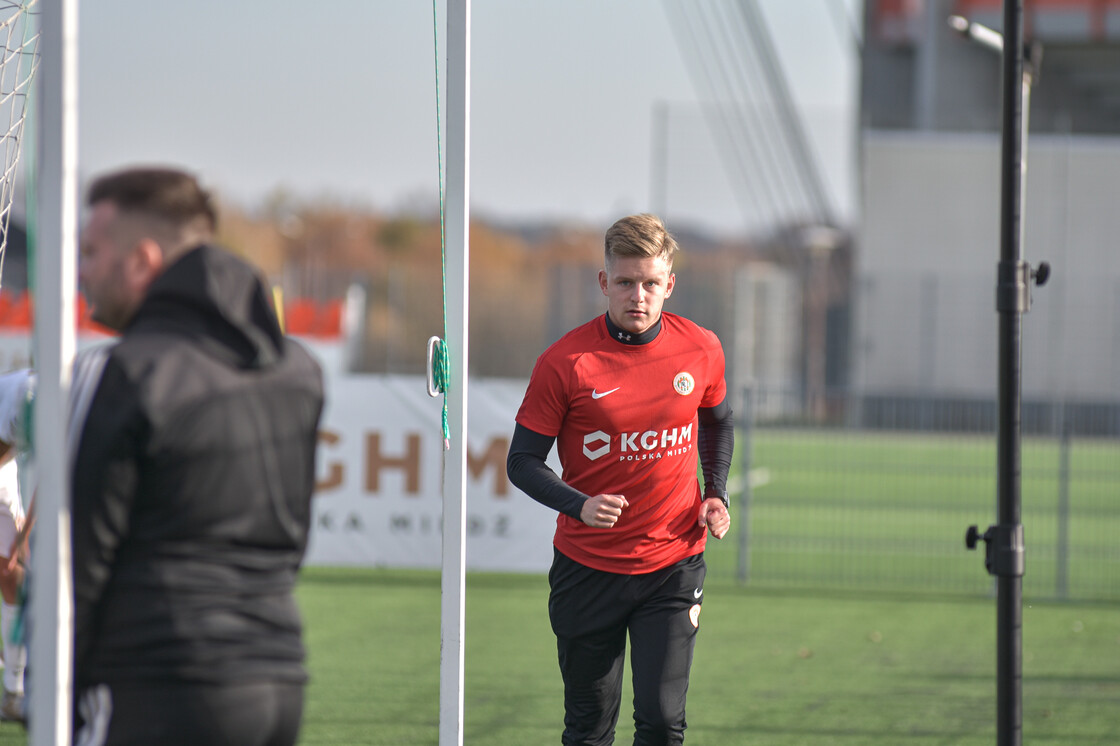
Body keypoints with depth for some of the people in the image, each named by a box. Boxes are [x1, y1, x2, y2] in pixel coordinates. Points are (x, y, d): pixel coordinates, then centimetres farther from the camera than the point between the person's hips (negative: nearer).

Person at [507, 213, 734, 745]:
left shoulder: (701, 350, -1)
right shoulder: (565, 362, -11)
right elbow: (523, 461, -6)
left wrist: (715, 494, 3)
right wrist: (579, 506, -23)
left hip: (673, 566, 1)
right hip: (587, 568, -1)